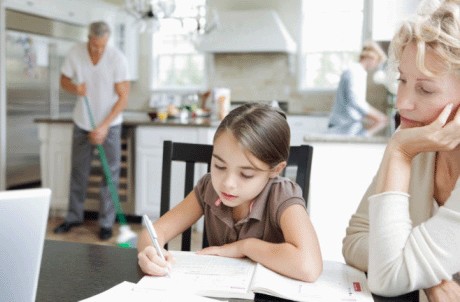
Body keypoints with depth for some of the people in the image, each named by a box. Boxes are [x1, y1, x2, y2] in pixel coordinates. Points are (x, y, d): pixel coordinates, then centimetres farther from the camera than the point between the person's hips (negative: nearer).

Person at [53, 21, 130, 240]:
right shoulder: (75, 53, -9)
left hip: (109, 124, -3)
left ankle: (106, 223, 11)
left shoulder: (117, 58, -18)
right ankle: (74, 217, 28)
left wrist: (104, 126, -22)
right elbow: (64, 80, 4)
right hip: (82, 123, 3)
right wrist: (75, 88, -20)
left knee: (110, 173, 0)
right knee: (78, 172, 12)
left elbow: (123, 97, -17)